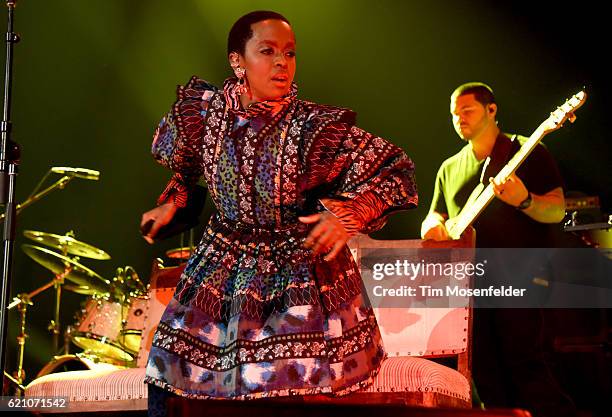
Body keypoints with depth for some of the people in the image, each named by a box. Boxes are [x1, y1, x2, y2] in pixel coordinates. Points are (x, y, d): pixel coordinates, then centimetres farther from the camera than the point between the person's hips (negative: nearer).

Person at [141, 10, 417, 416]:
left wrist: (352, 214, -27)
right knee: (169, 375, 10)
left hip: (301, 273, -3)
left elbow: (399, 170, -14)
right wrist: (173, 201, 6)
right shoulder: (205, 112, -8)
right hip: (221, 270, 4)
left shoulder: (316, 128, -20)